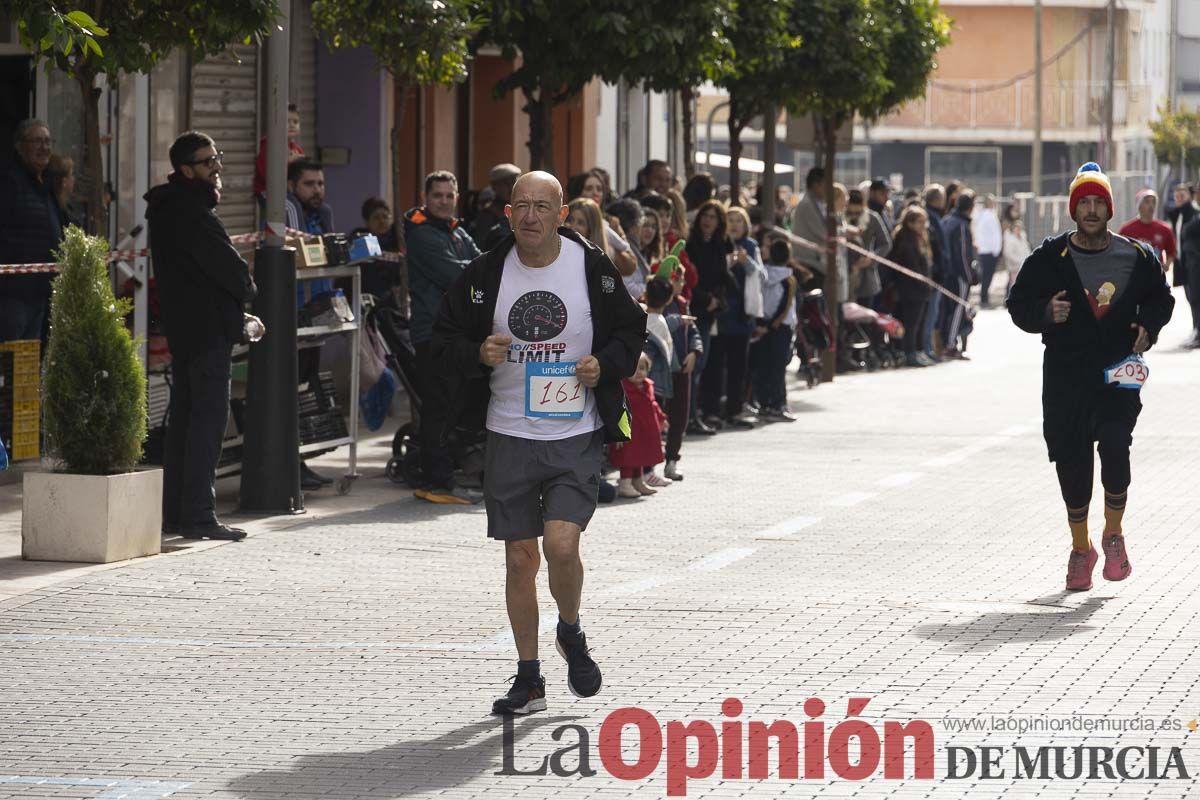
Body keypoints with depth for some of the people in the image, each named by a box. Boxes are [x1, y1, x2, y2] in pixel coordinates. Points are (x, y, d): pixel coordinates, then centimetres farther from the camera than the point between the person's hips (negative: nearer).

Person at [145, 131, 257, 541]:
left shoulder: (166, 208, 15)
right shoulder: (191, 211, -17)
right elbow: (226, 265, -17)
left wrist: (236, 304, 10)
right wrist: (247, 288, 4)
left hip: (180, 327, 10)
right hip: (209, 326, -10)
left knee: (183, 416, 14)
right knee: (208, 417, -9)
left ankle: (173, 511, 18)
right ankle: (198, 514, -11)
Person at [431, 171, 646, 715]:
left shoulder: (593, 268, -2)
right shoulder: (486, 274, 1)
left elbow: (632, 332, 9)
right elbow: (444, 338, 7)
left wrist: (603, 364, -10)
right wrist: (477, 355, -14)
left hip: (576, 436, -2)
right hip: (509, 436, 2)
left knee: (561, 543, -17)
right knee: (519, 557, 5)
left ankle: (571, 632, 14)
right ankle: (528, 678, 18)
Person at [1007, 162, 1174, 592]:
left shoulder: (1137, 257, 4)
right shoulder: (1050, 258, 0)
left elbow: (1160, 298, 18)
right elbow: (1019, 303, 4)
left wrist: (1148, 326, -2)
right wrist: (1045, 312, -17)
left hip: (1119, 372, -1)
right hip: (1065, 374, 1)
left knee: (1116, 447, -17)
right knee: (1071, 461, 3)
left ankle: (1114, 533, 7)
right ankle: (1081, 548, 20)